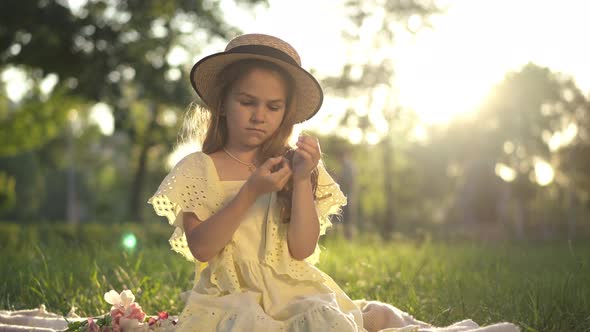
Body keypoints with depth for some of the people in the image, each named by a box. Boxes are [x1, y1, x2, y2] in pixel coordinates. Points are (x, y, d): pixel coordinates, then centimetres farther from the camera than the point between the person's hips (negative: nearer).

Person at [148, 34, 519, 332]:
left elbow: (302, 249, 0)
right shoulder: (199, 168, 4)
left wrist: (302, 181, -10)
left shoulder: (289, 168, 11)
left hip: (293, 292, 3)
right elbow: (200, 248, -9)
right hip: (232, 296, -3)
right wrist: (251, 191, -17)